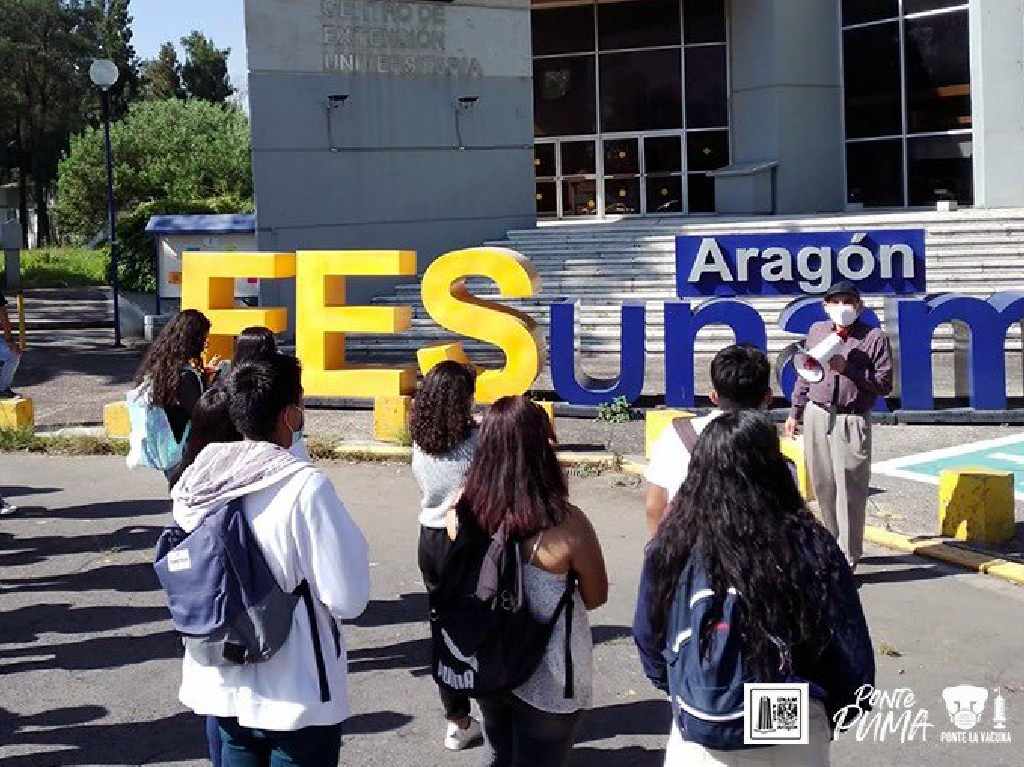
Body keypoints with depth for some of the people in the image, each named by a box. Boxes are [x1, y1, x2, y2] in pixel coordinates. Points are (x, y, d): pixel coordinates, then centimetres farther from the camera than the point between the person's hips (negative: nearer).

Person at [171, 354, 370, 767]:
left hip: (218, 687, 5)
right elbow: (348, 599, -19)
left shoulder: (199, 478, -4)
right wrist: (352, 541, -2)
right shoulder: (304, 486, -22)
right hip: (295, 696, -5)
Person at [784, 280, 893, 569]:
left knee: (849, 491, -6)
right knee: (823, 485, 11)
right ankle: (835, 543, 28)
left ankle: (847, 559, -2)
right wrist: (796, 411, 19)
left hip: (852, 421, -5)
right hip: (816, 415, 5)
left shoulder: (875, 338, -2)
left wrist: (849, 369, -15)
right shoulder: (817, 331, 12)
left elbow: (884, 384, -6)